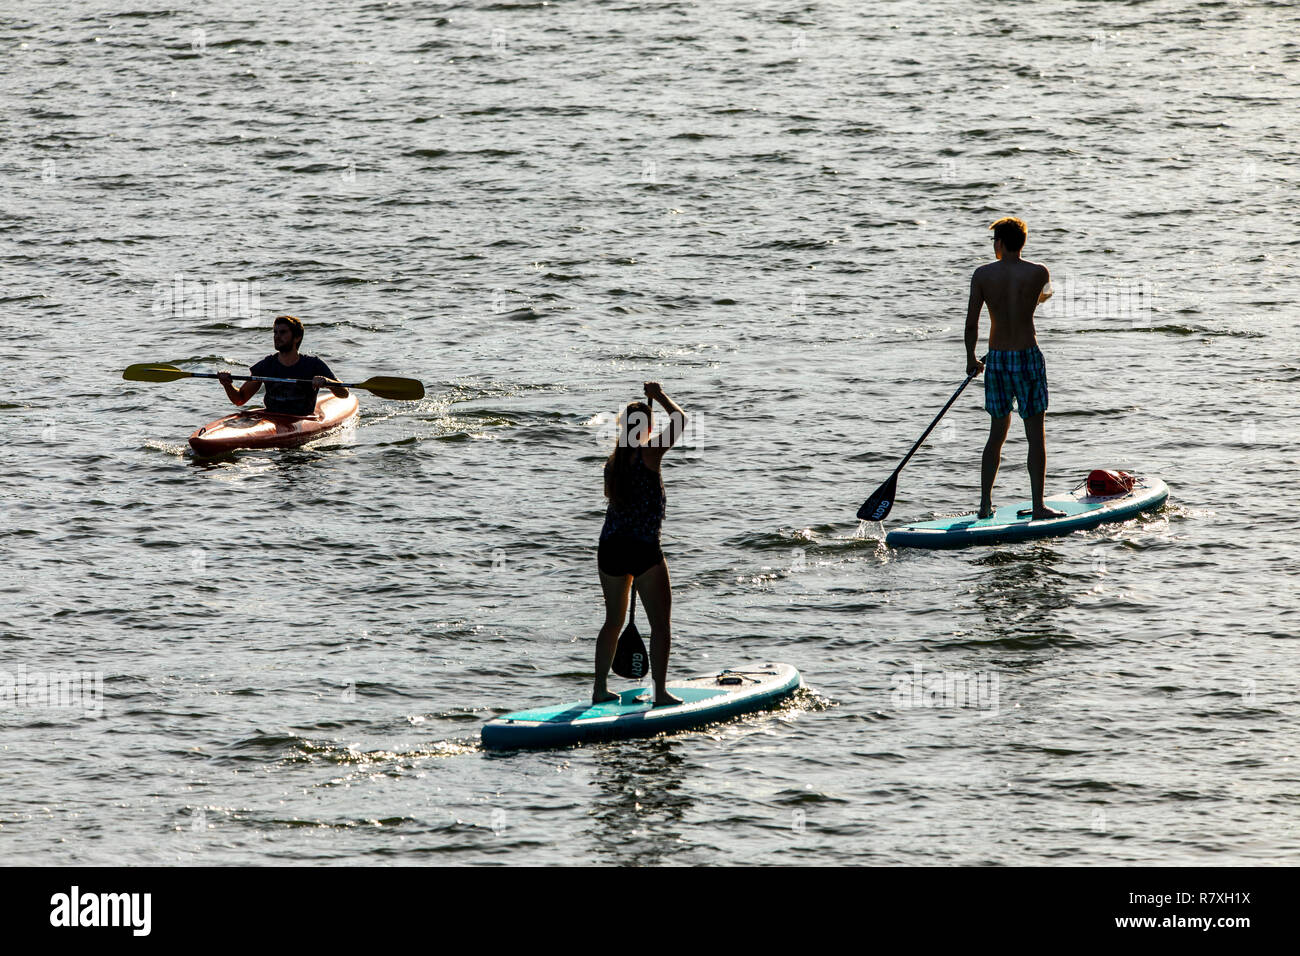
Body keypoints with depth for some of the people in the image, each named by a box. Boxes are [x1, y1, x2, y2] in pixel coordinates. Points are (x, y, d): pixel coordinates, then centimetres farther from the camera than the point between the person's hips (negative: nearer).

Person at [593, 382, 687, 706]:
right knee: (660, 622, 3)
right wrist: (659, 396, 8)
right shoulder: (649, 454, -12)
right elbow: (679, 419, -8)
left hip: (610, 549, 6)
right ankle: (660, 692, 0)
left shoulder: (612, 462, 6)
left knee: (614, 621, 18)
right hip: (644, 550, -6)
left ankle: (600, 689, 20)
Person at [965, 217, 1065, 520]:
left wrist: (971, 359, 13)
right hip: (1028, 356, -2)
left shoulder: (983, 274, -3)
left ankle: (985, 503, 13)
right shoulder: (1038, 273, -6)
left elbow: (971, 322, -1)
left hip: (996, 359, 2)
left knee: (997, 433, 14)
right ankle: (1038, 505, 2)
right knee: (1035, 435, 3)